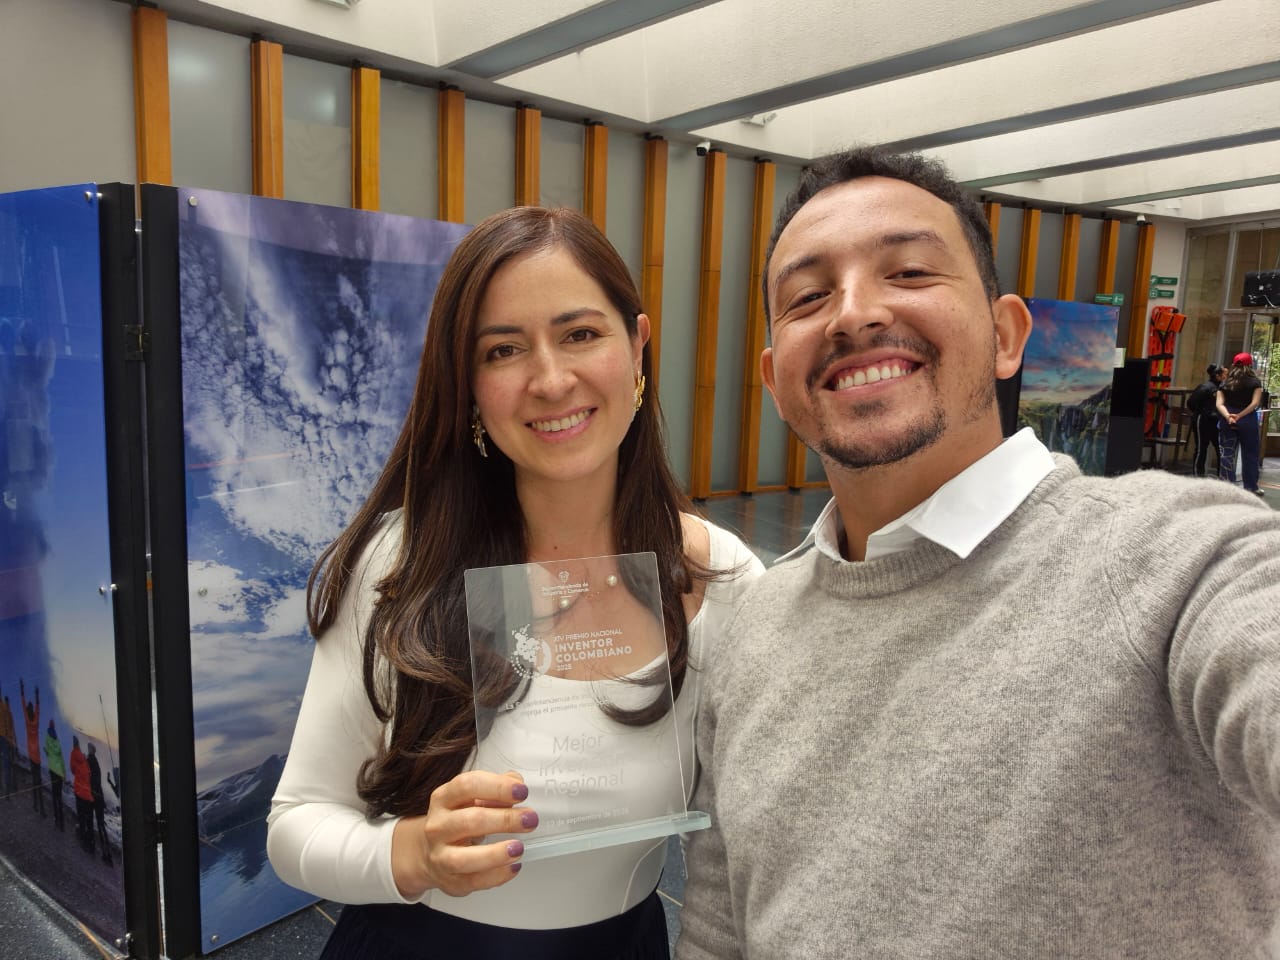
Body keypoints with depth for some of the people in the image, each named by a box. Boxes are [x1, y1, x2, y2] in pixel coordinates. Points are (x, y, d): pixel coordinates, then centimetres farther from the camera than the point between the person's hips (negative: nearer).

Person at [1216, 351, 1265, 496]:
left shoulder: (1224, 383, 6)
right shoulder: (1255, 382, 1)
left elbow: (1219, 404, -5)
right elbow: (1255, 403, -11)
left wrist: (1228, 416, -16)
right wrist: (1239, 416, -13)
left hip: (1227, 421, 2)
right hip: (1248, 421, -2)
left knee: (1226, 454, 4)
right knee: (1250, 455, 9)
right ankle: (1251, 487, 16)